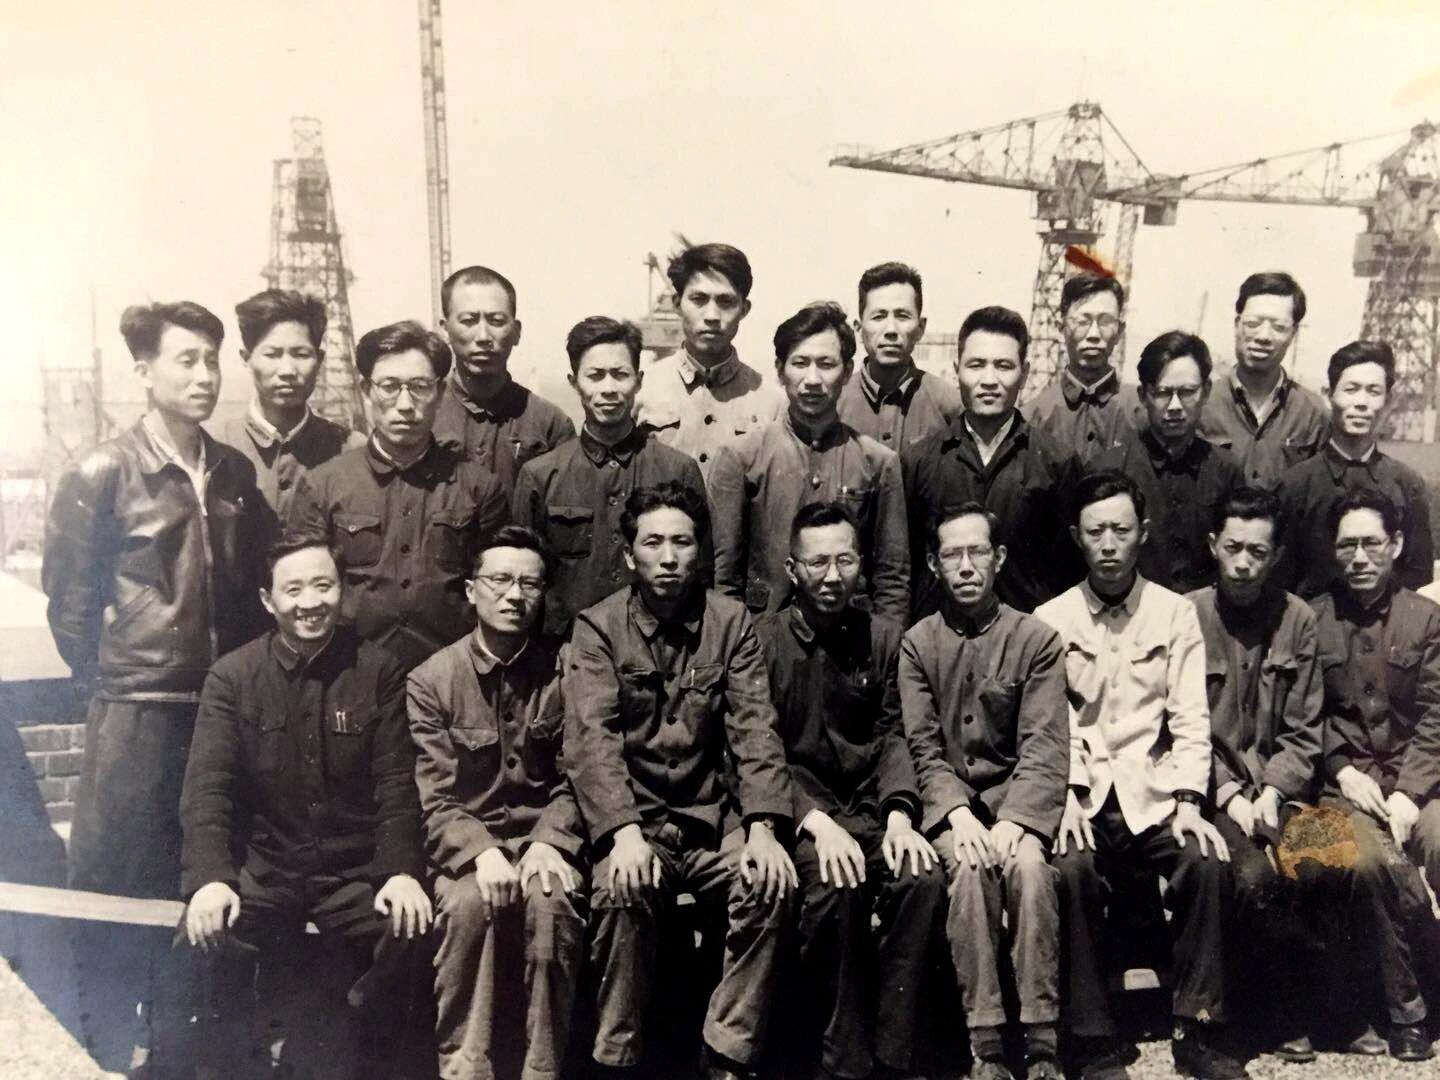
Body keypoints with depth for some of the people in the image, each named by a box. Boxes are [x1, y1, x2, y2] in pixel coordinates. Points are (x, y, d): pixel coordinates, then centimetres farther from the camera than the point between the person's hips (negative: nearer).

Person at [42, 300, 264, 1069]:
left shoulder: (236, 473, 6)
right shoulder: (100, 476, -8)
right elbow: (68, 602, -4)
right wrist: (108, 685, 1)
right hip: (137, 716, -4)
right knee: (116, 891, 5)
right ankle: (108, 1052, 23)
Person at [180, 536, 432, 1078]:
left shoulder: (378, 671, 2)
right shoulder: (232, 677, 1)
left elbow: (395, 783, -1)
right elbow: (206, 786, -8)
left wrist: (402, 870, -16)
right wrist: (209, 879, -24)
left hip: (355, 872, 0)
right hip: (262, 870, 0)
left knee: (411, 931, -26)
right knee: (202, 939, -27)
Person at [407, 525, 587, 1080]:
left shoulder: (562, 673, 5)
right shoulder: (431, 681, 2)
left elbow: (573, 779, 6)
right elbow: (435, 798, -4)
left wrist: (550, 842, -13)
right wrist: (481, 851, -22)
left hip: (541, 836, 1)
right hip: (463, 844, 0)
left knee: (552, 900, -31)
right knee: (469, 903, -32)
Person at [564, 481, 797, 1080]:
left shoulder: (730, 621, 6)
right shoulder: (597, 628, 1)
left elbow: (754, 729, -2)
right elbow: (590, 738, -11)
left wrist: (763, 827, -18)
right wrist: (624, 832, -26)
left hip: (714, 816, 2)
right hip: (634, 815, -2)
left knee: (771, 885, -24)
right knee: (624, 891, -30)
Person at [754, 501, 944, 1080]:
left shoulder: (883, 636, 12)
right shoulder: (761, 638, 1)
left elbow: (892, 736, 7)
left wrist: (899, 815, -12)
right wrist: (817, 821, -20)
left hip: (871, 804, 3)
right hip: (797, 810, -3)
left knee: (923, 878, -26)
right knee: (836, 888, -32)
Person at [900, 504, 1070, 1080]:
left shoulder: (1036, 638, 3)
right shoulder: (918, 642, 7)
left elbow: (1045, 746, -5)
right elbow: (923, 746, 0)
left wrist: (1013, 820, -20)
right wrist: (959, 814, -17)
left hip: (1017, 795, 0)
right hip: (949, 800, 1)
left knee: (1028, 864, -31)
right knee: (971, 866, -30)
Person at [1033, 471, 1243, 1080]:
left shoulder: (1175, 614, 8)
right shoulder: (1049, 621, 6)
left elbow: (1190, 721, 3)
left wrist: (1188, 801, -10)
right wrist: (1064, 800, -14)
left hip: (1154, 793, 1)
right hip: (1081, 796, -1)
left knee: (1206, 862, -25)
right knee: (1071, 869, -28)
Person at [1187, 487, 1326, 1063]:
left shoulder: (1297, 619, 8)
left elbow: (1304, 731, 7)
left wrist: (1272, 791, -7)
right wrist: (1229, 794, -11)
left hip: (1278, 789, 2)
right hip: (1211, 791, -2)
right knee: (1254, 876, -28)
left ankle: (1297, 1016, -4)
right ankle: (1292, 1013, -2)